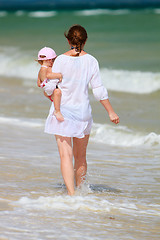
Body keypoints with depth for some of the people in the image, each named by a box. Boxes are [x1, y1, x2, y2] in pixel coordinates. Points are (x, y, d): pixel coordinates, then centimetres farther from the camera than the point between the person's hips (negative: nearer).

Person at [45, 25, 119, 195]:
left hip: (62, 111, -2)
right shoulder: (91, 61, -4)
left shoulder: (61, 60, -9)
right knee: (80, 156, 18)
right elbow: (99, 90, -5)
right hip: (83, 111, 2)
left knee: (66, 155, -6)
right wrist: (111, 112, 2)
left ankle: (71, 195, -19)